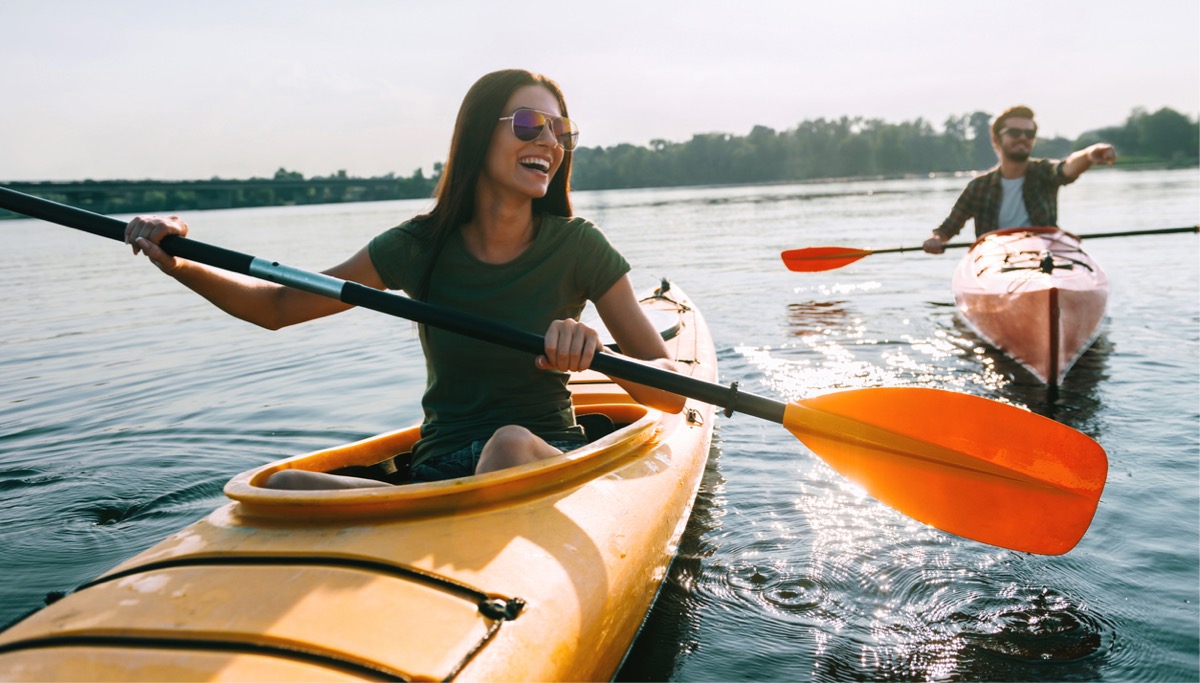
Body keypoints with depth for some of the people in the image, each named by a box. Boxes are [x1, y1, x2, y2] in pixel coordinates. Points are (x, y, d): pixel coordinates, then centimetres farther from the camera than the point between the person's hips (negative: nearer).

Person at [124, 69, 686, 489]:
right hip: (439, 470, 2)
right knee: (285, 487, -24)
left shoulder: (577, 248, -4)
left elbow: (672, 394, -7)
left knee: (510, 443, -38)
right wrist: (180, 265, -9)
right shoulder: (420, 247, 0)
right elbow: (277, 307, 8)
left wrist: (598, 354, -28)